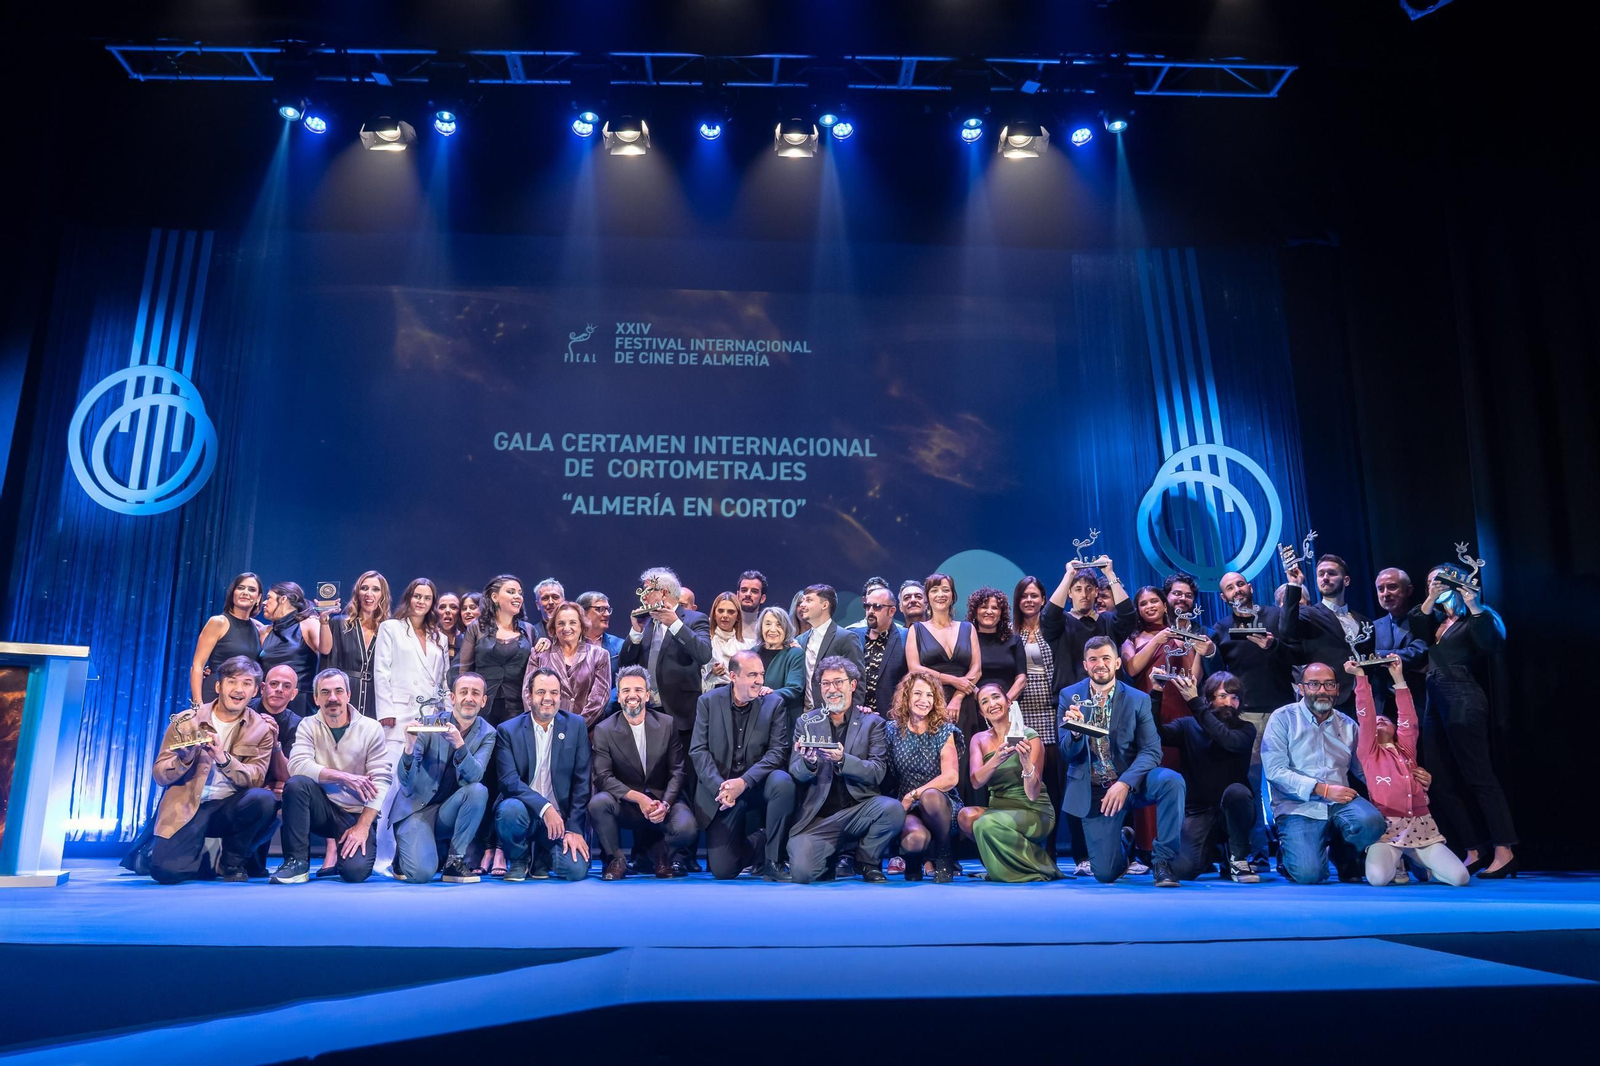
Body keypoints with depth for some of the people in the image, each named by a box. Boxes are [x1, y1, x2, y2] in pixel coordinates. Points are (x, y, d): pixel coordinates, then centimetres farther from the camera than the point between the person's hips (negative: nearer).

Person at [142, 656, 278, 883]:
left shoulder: (261, 729, 1)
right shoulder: (185, 722, 2)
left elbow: (256, 779, -8)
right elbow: (160, 775, 2)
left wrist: (224, 759, -25)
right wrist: (184, 758, -20)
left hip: (229, 807, 1)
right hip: (187, 807, -1)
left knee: (264, 798, -32)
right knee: (167, 871, -25)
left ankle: (232, 862, -4)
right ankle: (203, 856, 13)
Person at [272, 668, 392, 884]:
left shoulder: (371, 729, -4)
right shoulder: (309, 726, 0)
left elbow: (381, 780, -10)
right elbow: (297, 765, -18)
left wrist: (363, 826, -17)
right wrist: (344, 777, -27)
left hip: (358, 815, -1)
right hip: (323, 809, 1)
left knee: (355, 871, -25)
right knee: (297, 783, -28)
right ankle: (297, 863, -15)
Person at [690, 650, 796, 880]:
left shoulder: (774, 702, -3)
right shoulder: (708, 702, -1)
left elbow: (778, 751, -10)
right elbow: (698, 750, -5)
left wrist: (743, 782, -23)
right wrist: (719, 786, -20)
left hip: (756, 785, 0)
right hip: (719, 789, 0)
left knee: (782, 781, -35)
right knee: (722, 870, -8)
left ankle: (773, 860, -15)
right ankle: (761, 841, 26)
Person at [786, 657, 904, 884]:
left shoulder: (872, 723, 5)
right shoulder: (806, 723, 10)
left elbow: (877, 772, -7)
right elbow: (795, 774, 3)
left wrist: (842, 760, -26)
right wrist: (809, 763, -21)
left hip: (858, 810, 0)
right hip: (817, 818, 1)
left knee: (893, 809, -31)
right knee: (801, 873, -23)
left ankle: (868, 861, 1)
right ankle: (831, 861, 15)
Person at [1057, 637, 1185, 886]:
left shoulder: (1138, 699, -5)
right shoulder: (1069, 696, -3)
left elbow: (1151, 751, -11)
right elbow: (1067, 754, -4)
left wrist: (1125, 783, -27)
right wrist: (1074, 732, -28)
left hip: (1130, 782, 0)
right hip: (1093, 790, 0)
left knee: (1171, 780, -33)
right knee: (1105, 874, -6)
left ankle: (1163, 860, -15)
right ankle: (1122, 843, 32)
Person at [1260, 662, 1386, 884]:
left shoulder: (1347, 725, 14)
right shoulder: (1283, 718, 0)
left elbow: (1364, 770, 10)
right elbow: (1274, 770, -9)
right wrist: (1322, 789, -15)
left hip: (1340, 803, 4)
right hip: (1298, 807, -4)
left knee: (1371, 821, -30)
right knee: (1308, 874, -25)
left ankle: (1345, 858, 5)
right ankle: (1287, 850, 14)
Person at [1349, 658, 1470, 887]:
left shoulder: (1406, 747, 18)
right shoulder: (1368, 753, 8)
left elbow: (1407, 718, 8)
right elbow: (1365, 718, -2)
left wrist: (1398, 679, 5)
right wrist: (1361, 678, -5)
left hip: (1421, 828, 4)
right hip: (1387, 829, -4)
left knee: (1460, 877, -15)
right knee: (1378, 878, -30)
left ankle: (1421, 863, 17)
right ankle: (1395, 865, 7)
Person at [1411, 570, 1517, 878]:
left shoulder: (1471, 618, 1)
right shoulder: (1434, 620, 19)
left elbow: (1491, 644, -17)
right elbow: (1415, 631, -1)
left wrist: (1472, 604, -18)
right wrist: (1431, 598, -8)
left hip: (1463, 702, -7)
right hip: (1436, 703, 8)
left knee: (1479, 777, -9)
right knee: (1443, 785, 5)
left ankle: (1504, 852, -5)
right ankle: (1474, 853, 9)